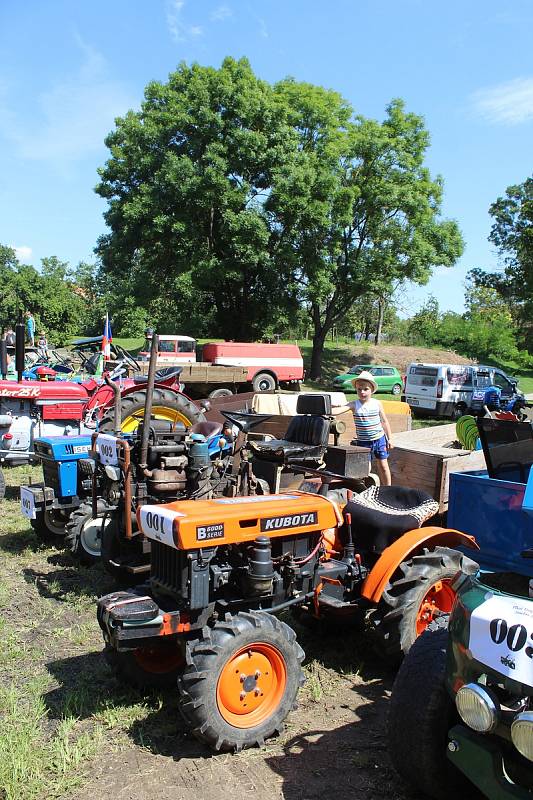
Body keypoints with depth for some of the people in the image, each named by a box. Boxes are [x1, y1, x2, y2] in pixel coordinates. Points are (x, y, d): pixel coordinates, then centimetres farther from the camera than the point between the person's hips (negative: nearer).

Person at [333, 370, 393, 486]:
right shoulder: (354, 405, -9)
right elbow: (340, 409, -25)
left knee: (383, 465, 10)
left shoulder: (377, 404, -5)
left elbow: (384, 421, 4)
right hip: (363, 441, -1)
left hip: (379, 439, 1)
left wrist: (389, 439, 5)